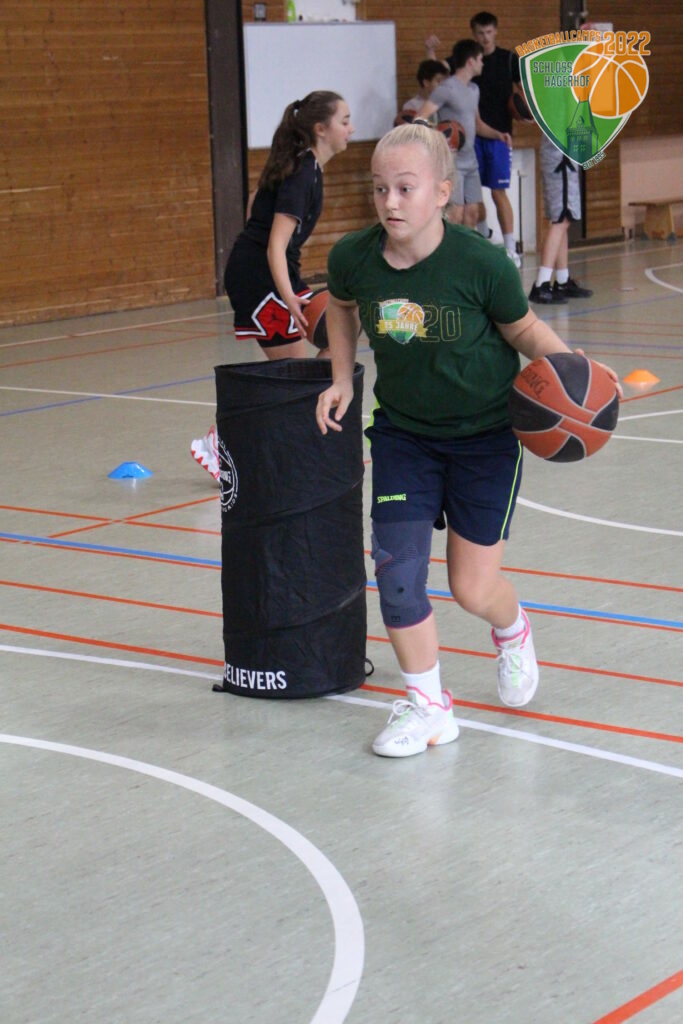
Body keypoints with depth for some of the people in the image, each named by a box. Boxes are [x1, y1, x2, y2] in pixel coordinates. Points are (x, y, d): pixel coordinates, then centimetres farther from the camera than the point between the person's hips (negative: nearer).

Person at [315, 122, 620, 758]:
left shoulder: (480, 263, -25)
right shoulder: (353, 259, -14)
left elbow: (525, 330, -9)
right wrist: (342, 377, 5)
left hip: (486, 432, -3)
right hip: (402, 431, 3)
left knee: (472, 587, 1)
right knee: (395, 565, -7)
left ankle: (512, 632, 40)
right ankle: (427, 704, 12)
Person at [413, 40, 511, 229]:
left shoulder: (474, 89, 16)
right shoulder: (447, 88, -11)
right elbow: (419, 118, -16)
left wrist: (497, 134, 10)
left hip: (470, 162, 9)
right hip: (451, 163, -9)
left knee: (472, 212, 8)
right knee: (455, 214, -14)